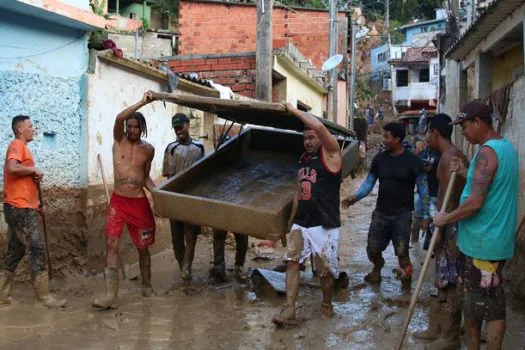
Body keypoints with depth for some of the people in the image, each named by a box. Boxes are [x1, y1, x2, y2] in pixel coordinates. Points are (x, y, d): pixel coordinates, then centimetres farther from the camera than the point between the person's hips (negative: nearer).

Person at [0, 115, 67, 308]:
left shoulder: (22, 147, 21)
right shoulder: (17, 145, -8)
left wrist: (36, 202, 16)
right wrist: (34, 170, -13)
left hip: (20, 207, 10)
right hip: (20, 208, -10)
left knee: (16, 251, 13)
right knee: (37, 249, -7)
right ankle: (44, 296, -3)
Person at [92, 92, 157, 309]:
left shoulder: (148, 150, 4)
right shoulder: (118, 139, 0)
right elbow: (119, 118, -21)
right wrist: (142, 103, -27)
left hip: (140, 202, 1)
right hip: (118, 201, -1)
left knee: (143, 247, 9)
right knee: (111, 244, -12)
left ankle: (146, 285, 29)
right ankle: (111, 294, -14)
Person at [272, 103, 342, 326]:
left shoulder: (330, 154, -6)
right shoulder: (304, 160, 15)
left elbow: (319, 127, -24)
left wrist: (294, 111, -14)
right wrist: (291, 220, 21)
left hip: (325, 225, -6)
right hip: (301, 223, 6)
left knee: (326, 270, 3)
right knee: (292, 261, -6)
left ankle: (327, 304, 26)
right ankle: (289, 310, -7)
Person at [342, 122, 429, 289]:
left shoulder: (412, 160, -9)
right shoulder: (379, 158, 2)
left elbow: (423, 188, -6)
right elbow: (369, 182, 5)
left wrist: (425, 215, -9)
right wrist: (356, 197, -12)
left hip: (402, 214, -4)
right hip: (380, 212, 4)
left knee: (402, 253, -4)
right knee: (372, 249, 9)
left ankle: (406, 286, 17)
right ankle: (377, 269, 40)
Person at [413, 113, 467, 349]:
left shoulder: (449, 157, -17)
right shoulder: (452, 156, 14)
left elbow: (449, 199, -21)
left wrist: (439, 229, -19)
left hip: (451, 227, -10)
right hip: (449, 224, 10)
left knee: (449, 284, -2)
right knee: (441, 281, 17)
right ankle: (437, 328, 27)